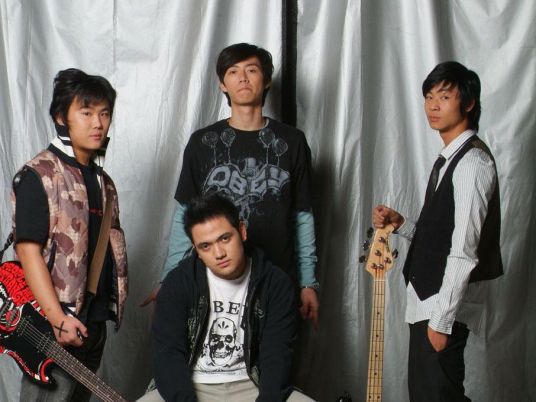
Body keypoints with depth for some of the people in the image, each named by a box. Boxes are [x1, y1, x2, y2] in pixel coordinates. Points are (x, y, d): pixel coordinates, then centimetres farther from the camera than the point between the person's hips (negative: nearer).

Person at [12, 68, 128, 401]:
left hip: (94, 323, 8)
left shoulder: (103, 181, 15)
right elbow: (28, 249, -16)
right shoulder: (39, 175, -9)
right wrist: (58, 319, -22)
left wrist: (110, 308, 13)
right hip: (51, 325, -8)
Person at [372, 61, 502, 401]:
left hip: (445, 308, -10)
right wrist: (401, 224, 2)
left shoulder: (472, 162, -16)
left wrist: (441, 319, -21)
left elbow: (464, 249, -21)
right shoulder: (449, 159, 14)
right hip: (427, 302, 10)